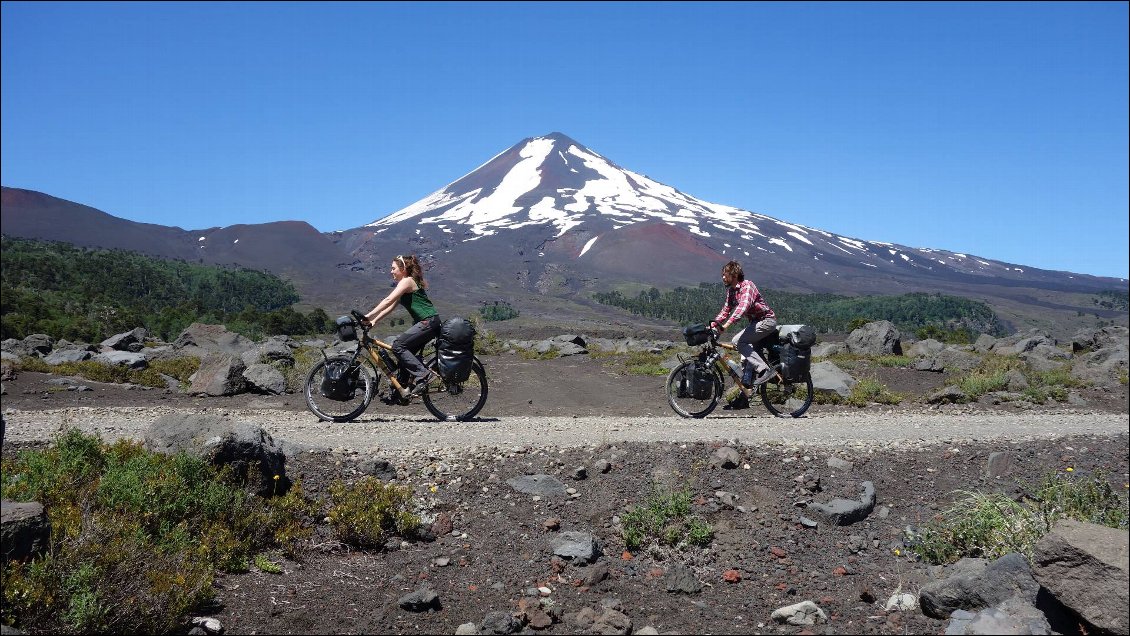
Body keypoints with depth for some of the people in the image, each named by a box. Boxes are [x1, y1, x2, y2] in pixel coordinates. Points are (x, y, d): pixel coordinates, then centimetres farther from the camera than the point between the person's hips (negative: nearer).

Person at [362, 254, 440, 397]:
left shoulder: (407, 281, -10)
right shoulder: (404, 285, 20)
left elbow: (388, 301, -20)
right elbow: (390, 306, 16)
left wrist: (368, 316, -23)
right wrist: (374, 320, 6)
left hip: (428, 321, -10)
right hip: (426, 322, 10)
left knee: (398, 346, -14)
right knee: (407, 352, 8)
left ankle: (423, 374, -15)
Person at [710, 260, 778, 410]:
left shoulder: (747, 286, -20)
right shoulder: (731, 291, 9)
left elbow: (743, 306, -35)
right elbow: (725, 311, 13)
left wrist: (726, 325, -44)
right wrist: (712, 326, 0)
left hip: (766, 320, -9)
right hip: (756, 322, 9)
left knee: (738, 341, -24)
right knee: (746, 358, 6)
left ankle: (764, 369, -22)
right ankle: (743, 397, 9)